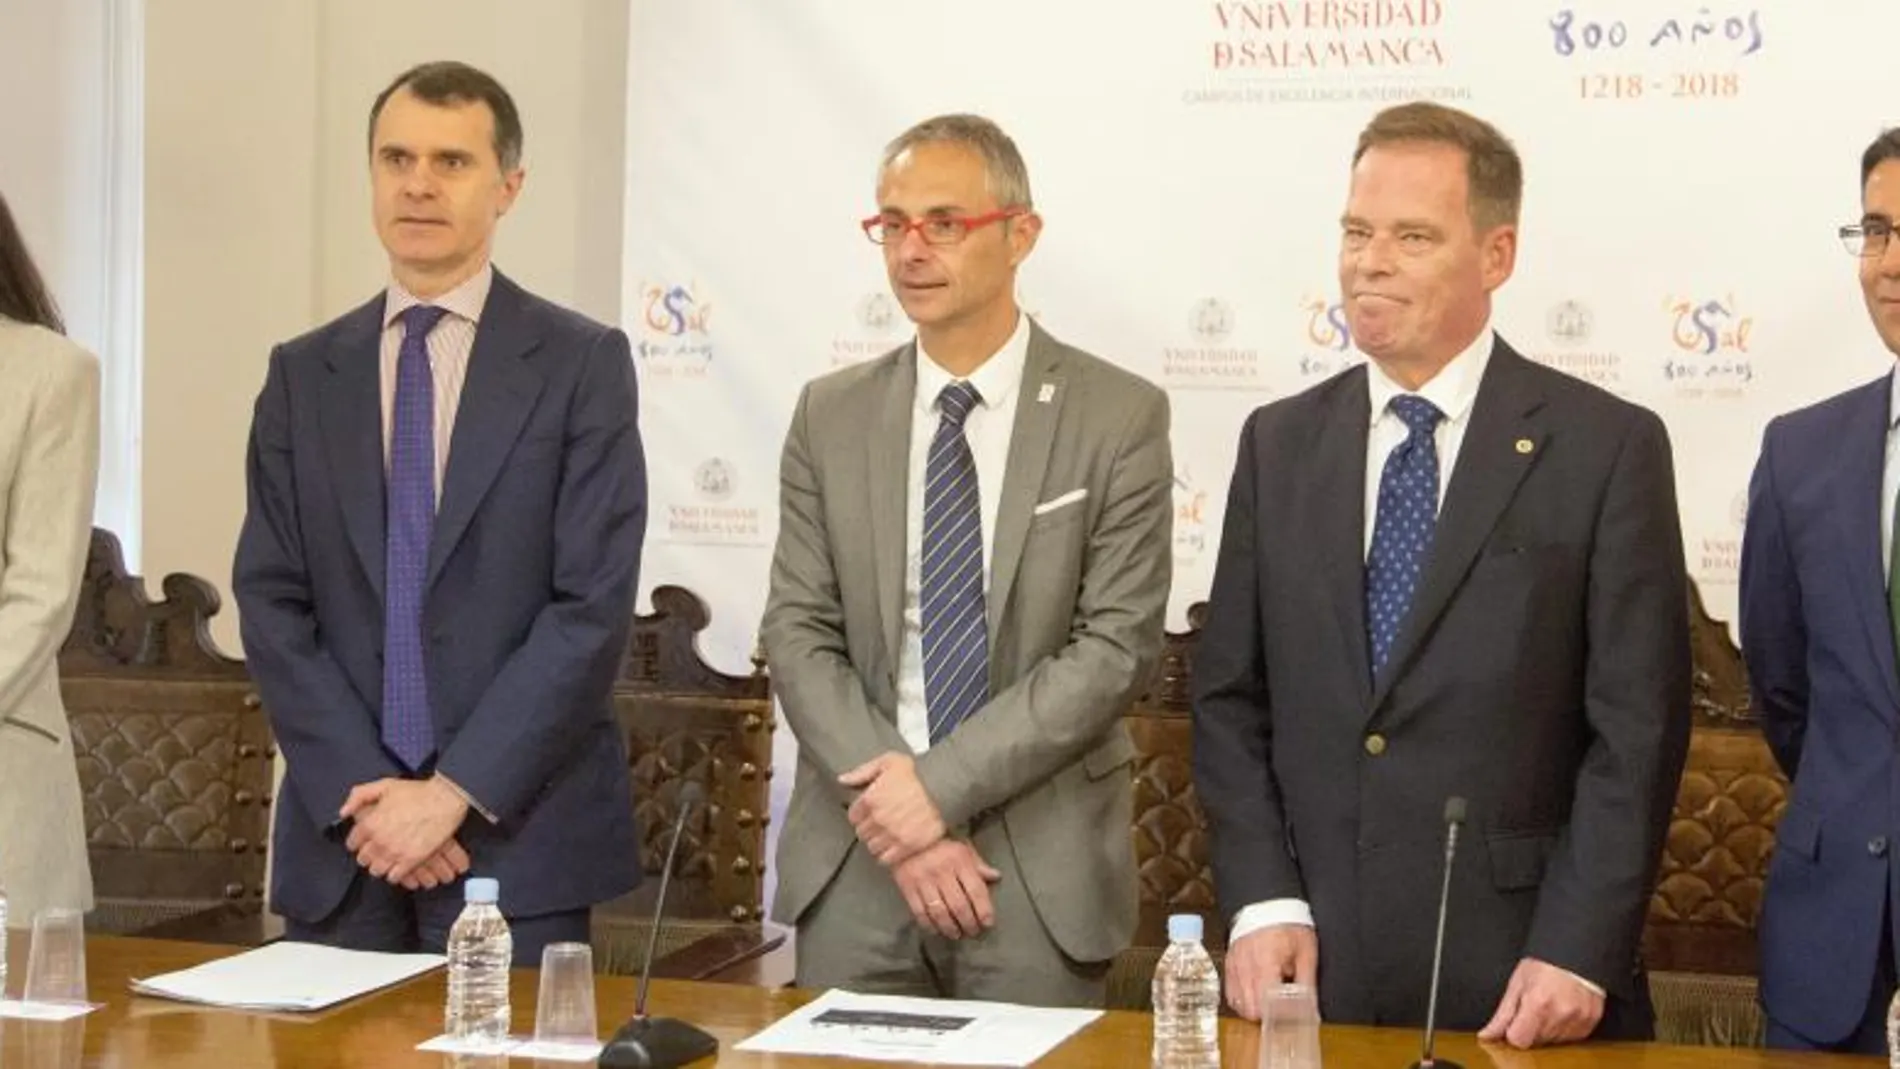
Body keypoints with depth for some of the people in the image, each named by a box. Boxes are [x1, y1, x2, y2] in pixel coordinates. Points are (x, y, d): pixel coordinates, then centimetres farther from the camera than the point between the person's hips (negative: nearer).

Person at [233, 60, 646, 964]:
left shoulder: (582, 363, -1)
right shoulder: (302, 374, 9)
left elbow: (594, 606, -8)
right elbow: (271, 602, 4)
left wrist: (454, 791, -13)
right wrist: (361, 790, -8)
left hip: (519, 836, -3)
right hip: (340, 836, 3)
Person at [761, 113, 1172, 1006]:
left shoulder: (1120, 416, -4)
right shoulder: (830, 414, 5)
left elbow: (1119, 646, -9)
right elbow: (799, 634, 2)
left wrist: (941, 784, -15)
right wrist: (899, 811, -11)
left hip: (1042, 866, -2)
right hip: (853, 859, 2)